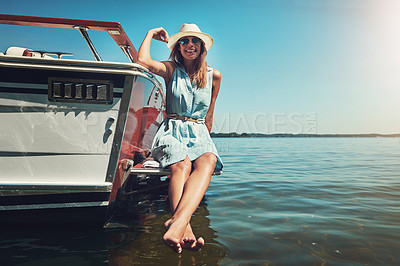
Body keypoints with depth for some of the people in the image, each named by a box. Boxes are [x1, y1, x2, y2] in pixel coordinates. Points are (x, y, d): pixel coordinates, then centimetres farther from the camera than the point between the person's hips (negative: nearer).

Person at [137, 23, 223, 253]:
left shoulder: (214, 75, 15)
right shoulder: (171, 69, 11)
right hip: (172, 131, -1)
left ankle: (178, 220, -56)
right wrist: (151, 34, 9)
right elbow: (142, 60, -8)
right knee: (182, 165, -35)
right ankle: (185, 228, -51)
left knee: (208, 162, -35)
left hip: (199, 133, 1)